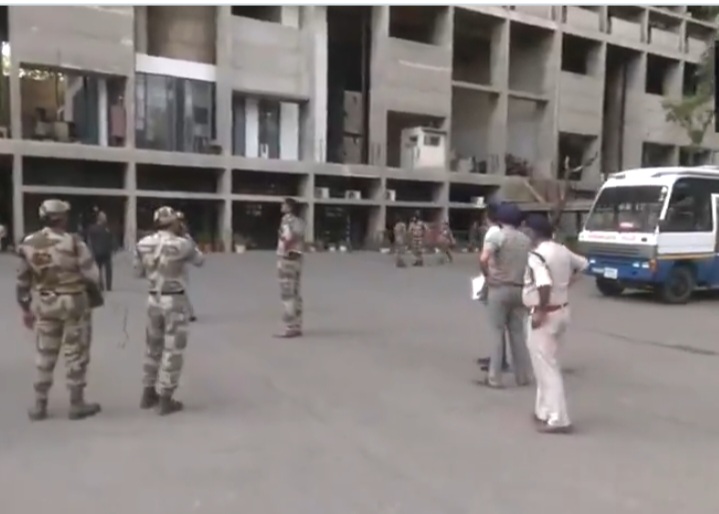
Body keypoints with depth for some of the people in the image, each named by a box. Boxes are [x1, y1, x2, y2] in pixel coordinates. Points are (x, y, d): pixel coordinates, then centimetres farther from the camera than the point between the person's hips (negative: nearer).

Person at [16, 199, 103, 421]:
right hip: (73, 302, -4)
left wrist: (25, 308, 16)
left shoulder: (28, 243, 0)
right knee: (75, 355, 7)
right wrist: (96, 289, 8)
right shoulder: (72, 242, -15)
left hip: (43, 304, 5)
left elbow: (23, 280, 6)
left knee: (44, 356, 15)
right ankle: (77, 405, 16)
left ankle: (39, 406, 23)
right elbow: (91, 273, -14)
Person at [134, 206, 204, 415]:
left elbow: (138, 272, 9)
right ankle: (165, 400, 9)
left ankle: (148, 394, 29)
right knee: (173, 350, 4)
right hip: (175, 300, -5)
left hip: (154, 299, 5)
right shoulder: (181, 244, -15)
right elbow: (200, 260, 4)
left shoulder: (143, 244, -2)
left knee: (153, 347, 19)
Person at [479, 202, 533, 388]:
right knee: (518, 332, 13)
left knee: (498, 333, 0)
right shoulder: (526, 239, 11)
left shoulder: (496, 235, -7)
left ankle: (494, 377, 4)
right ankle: (522, 376, 18)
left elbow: (483, 259, -22)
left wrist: (487, 275, -7)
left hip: (499, 288, -5)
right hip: (519, 289, 5)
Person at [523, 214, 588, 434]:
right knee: (546, 363, 19)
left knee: (546, 367, -1)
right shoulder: (563, 251, 7)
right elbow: (583, 265, 24)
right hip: (562, 311, 9)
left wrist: (539, 312, -24)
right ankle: (544, 412, 28)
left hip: (546, 315, -9)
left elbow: (545, 285, -35)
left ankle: (558, 420, 3)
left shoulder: (536, 256, -21)